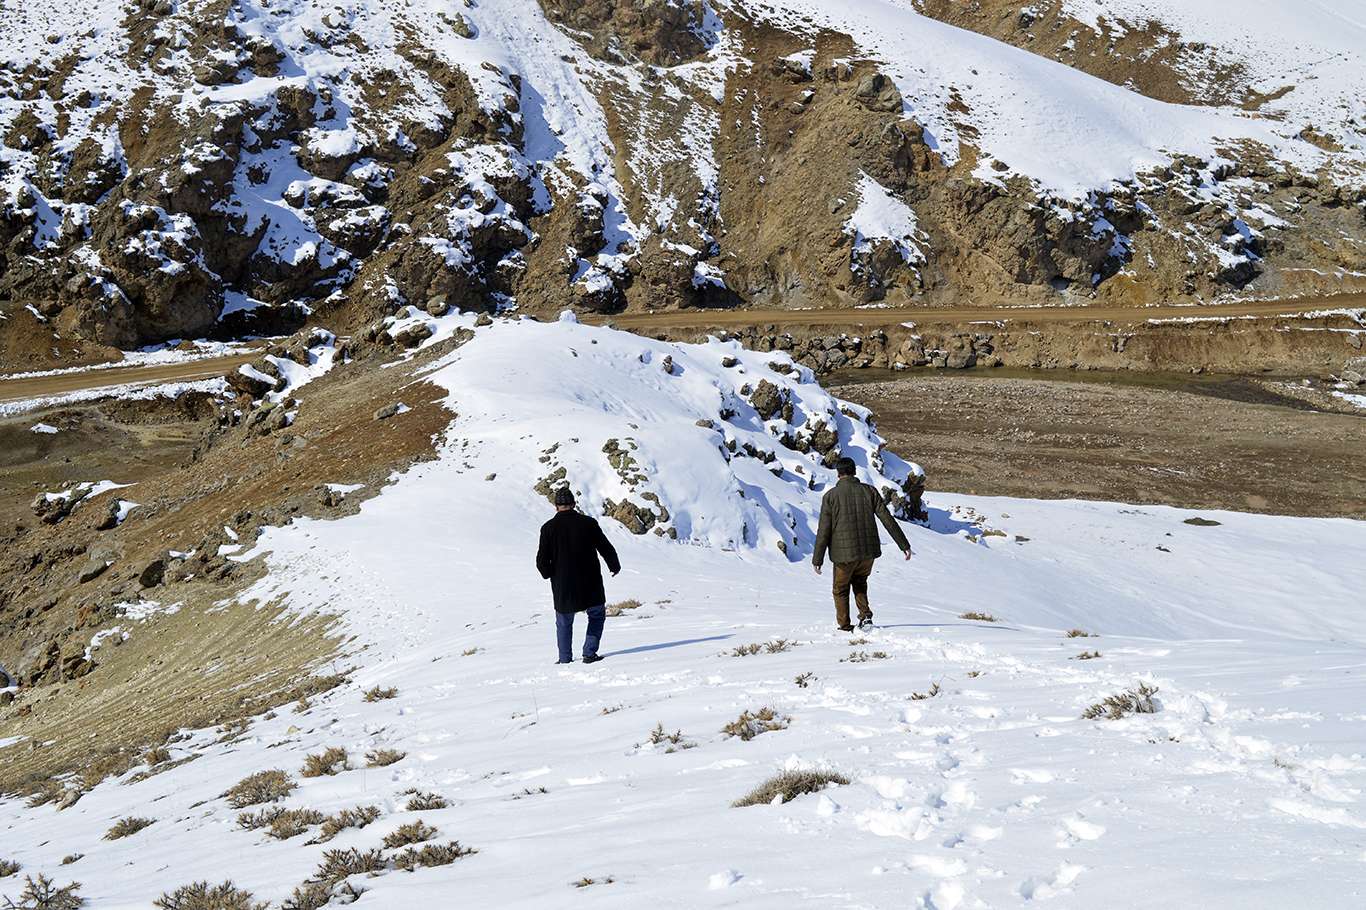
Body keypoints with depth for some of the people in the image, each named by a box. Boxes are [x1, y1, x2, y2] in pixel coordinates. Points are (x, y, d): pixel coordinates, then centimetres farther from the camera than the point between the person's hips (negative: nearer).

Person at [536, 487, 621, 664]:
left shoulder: (548, 528, -7)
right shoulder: (588, 523, -8)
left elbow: (542, 561, -7)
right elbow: (606, 548, -2)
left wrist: (549, 574, 14)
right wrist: (615, 566, 17)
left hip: (562, 587, 1)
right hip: (590, 584, -1)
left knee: (564, 623, 18)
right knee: (597, 616, 19)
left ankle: (565, 659, 19)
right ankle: (589, 653, 9)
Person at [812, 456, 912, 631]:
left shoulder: (830, 495, -3)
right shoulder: (869, 491, 4)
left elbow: (824, 530, -5)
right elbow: (888, 520, 1)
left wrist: (817, 559, -1)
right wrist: (904, 545, 5)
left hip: (844, 553, -3)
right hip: (869, 551, 3)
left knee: (841, 590, 16)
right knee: (859, 583, 26)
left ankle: (845, 628, 12)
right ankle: (865, 616, 7)